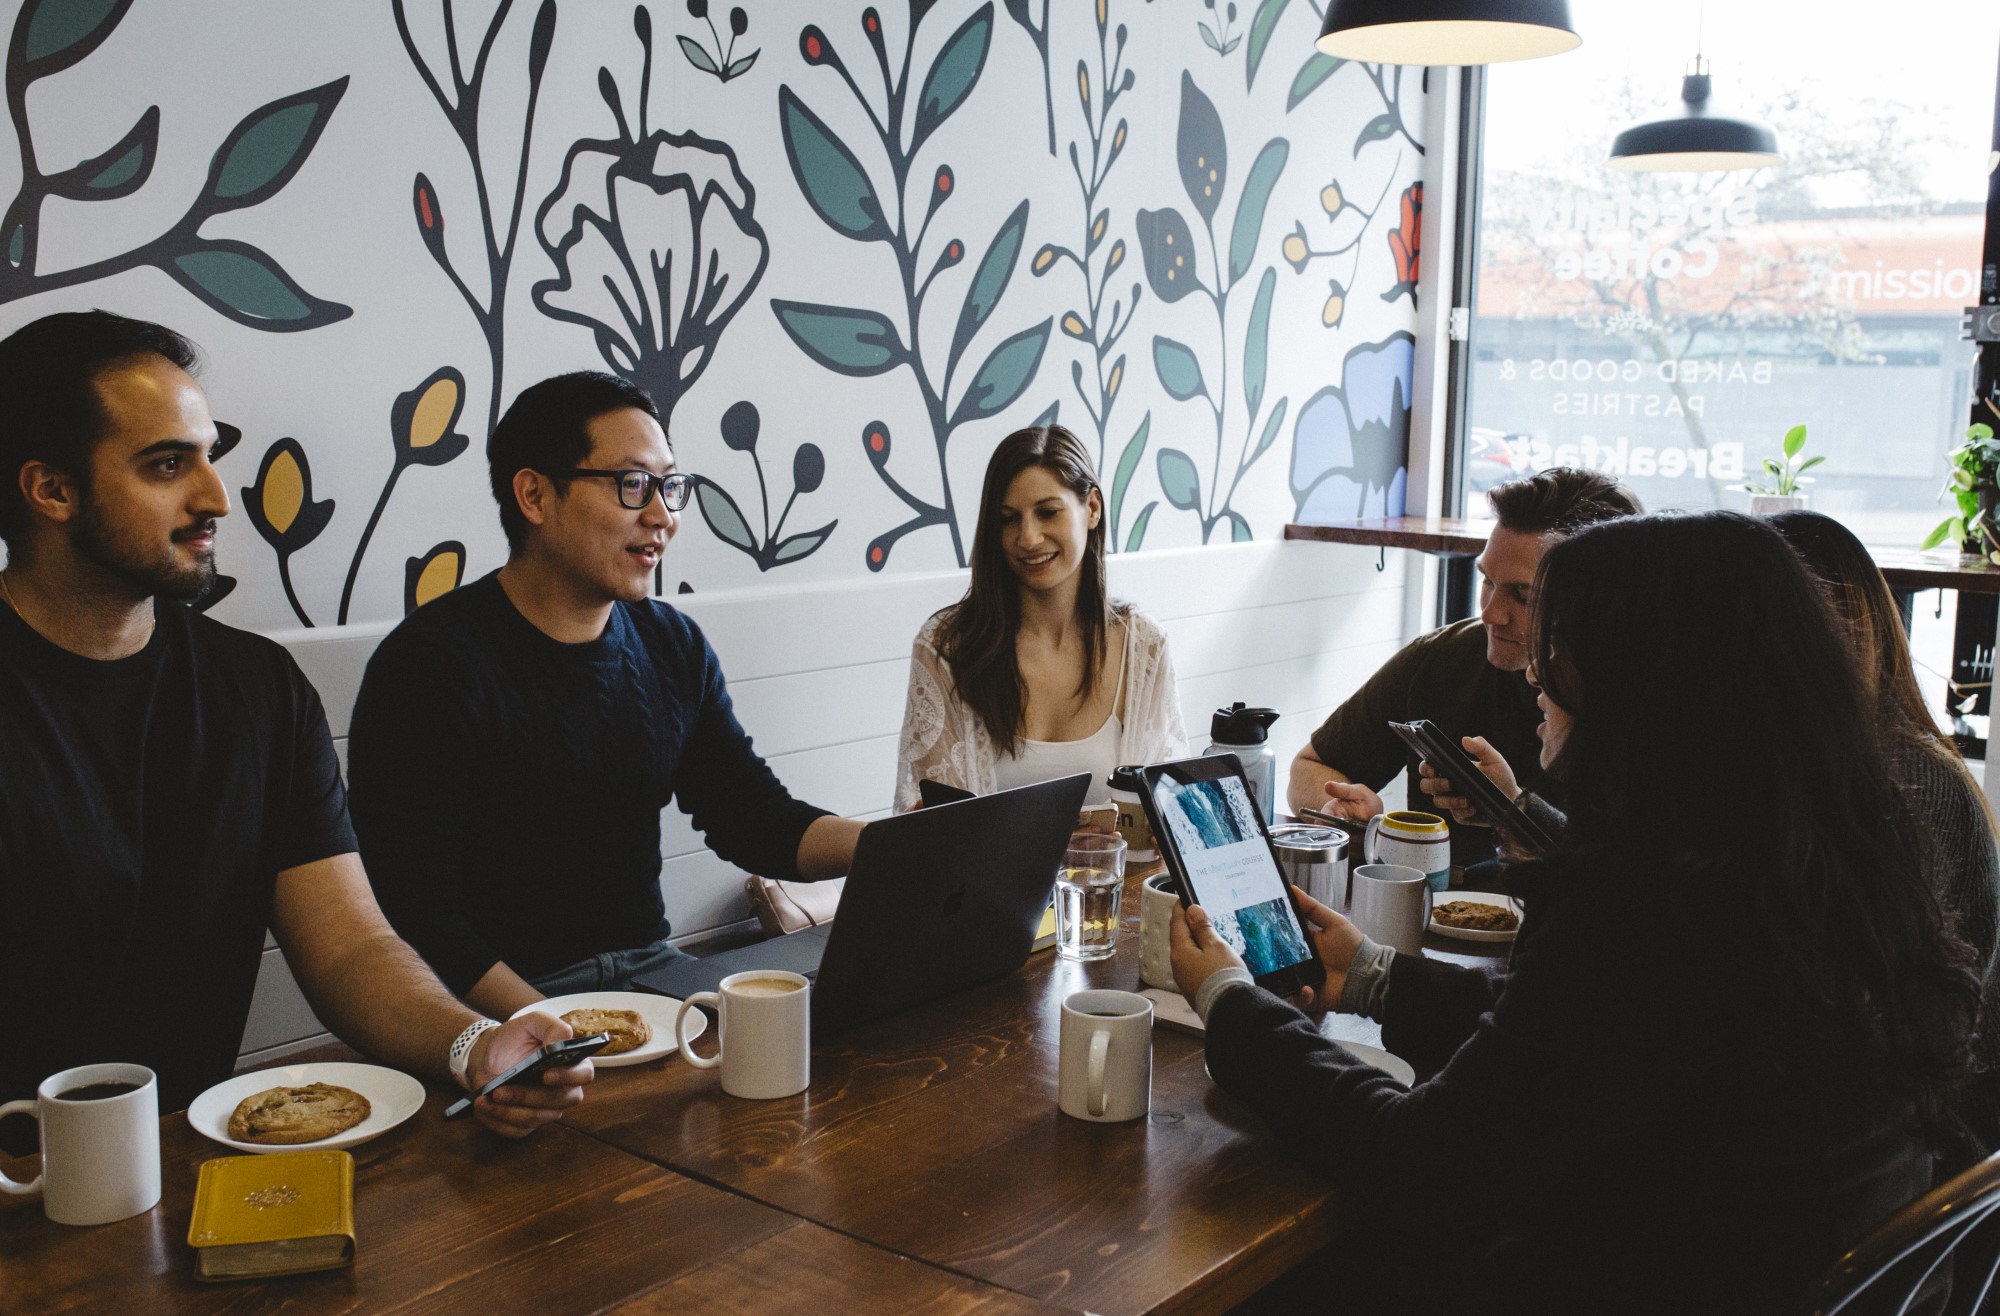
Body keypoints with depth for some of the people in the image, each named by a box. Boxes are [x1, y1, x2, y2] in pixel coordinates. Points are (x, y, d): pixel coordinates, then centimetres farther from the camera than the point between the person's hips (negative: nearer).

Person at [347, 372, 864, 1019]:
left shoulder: (674, 646, 8)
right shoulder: (429, 662, -12)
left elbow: (758, 822, 9)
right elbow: (412, 916, -17)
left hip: (650, 967, 6)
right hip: (504, 1003, -6)